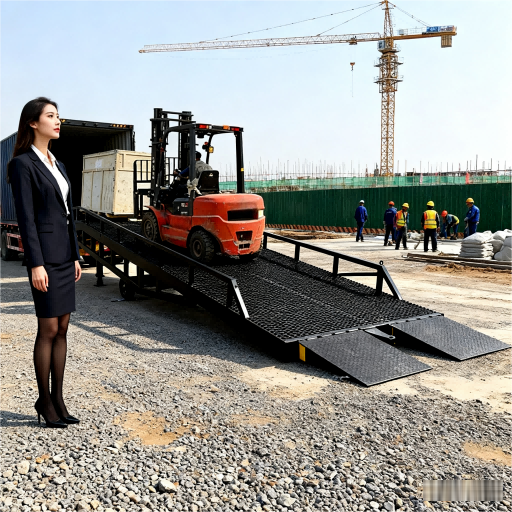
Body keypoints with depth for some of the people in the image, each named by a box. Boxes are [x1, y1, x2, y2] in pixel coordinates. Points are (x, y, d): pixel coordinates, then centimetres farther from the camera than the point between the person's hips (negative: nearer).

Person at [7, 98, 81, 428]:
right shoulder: (23, 164, -6)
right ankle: (45, 401, 13)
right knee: (48, 330, -1)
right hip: (44, 254, -8)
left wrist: (75, 256, 14)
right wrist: (36, 264, -18)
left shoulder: (57, 164, 16)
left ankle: (58, 399, 18)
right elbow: (26, 218, -13)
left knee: (62, 329, 9)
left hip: (65, 255, 8)